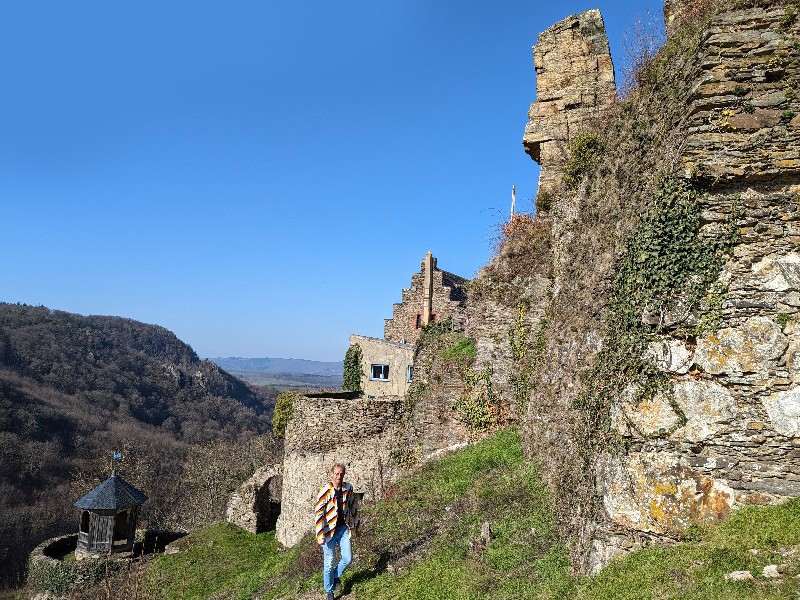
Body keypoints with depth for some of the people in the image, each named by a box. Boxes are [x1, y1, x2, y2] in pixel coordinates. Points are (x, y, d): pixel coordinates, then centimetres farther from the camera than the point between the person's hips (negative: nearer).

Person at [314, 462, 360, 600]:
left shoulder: (348, 488, -2)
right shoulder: (324, 491, -17)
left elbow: (353, 507, 12)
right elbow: (318, 513, -17)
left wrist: (356, 524, 18)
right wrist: (320, 536, -20)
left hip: (344, 528, 4)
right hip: (329, 530, -4)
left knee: (348, 558, 5)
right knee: (329, 562, 4)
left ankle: (335, 575, 35)